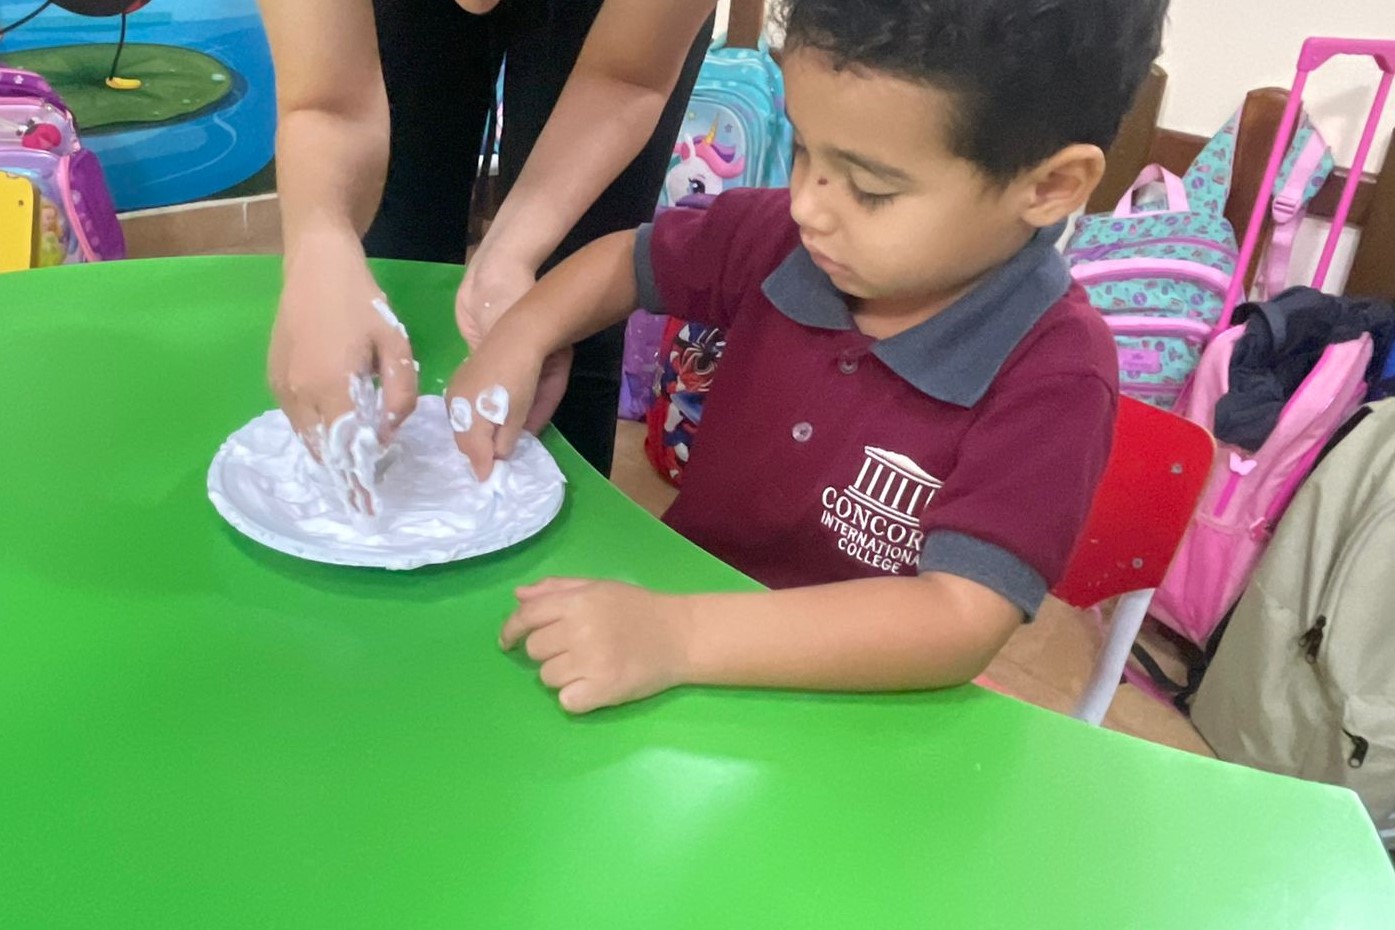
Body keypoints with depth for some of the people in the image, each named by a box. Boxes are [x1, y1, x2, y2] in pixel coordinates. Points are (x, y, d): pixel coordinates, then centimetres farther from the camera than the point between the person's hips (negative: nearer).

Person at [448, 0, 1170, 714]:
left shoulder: (1053, 380, -22)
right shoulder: (784, 237, -7)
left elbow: (961, 623, -30)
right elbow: (630, 258, 11)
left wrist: (681, 635, -38)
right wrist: (517, 341, -7)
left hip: (838, 712, -5)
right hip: (671, 591, 5)